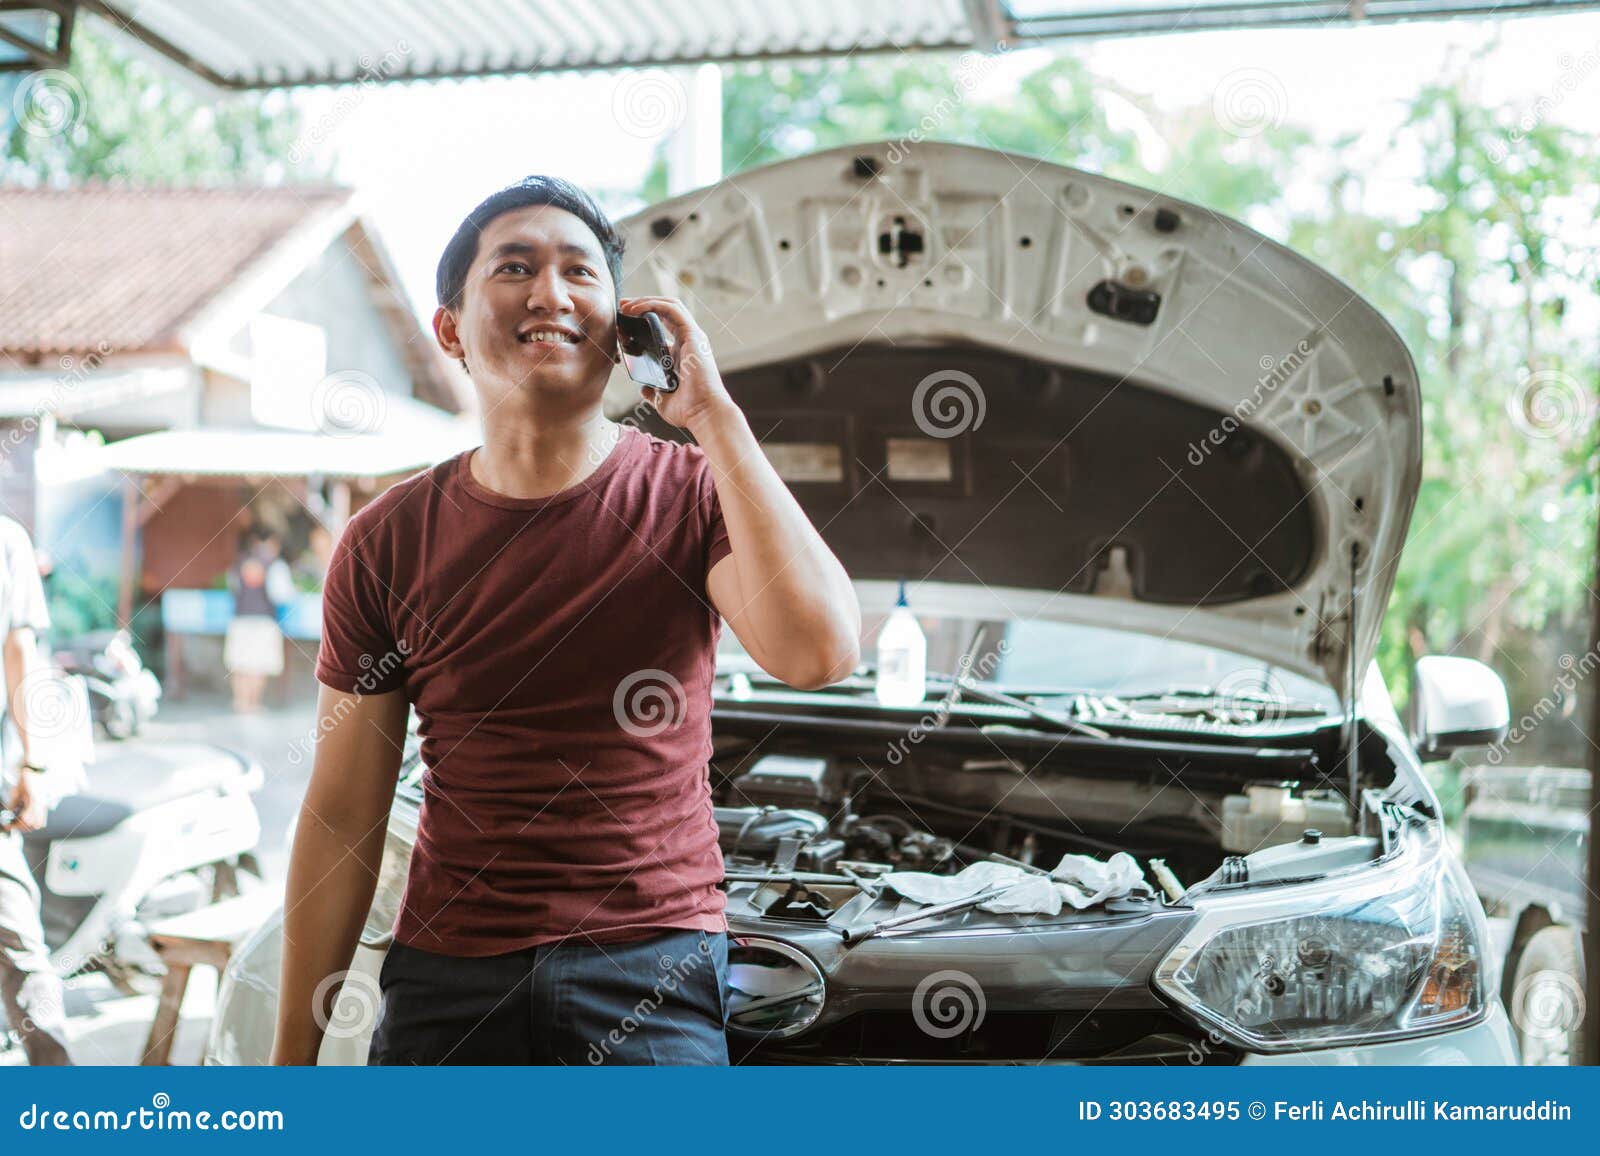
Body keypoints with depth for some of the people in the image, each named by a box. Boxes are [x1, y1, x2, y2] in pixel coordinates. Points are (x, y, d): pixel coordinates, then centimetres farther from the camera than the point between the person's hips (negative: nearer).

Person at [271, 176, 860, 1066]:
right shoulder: (389, 542, 1)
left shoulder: (694, 495, -3)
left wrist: (715, 418, -19)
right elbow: (344, 815, 4)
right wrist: (294, 1053, 5)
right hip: (445, 979, 2)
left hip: (653, 970, -1)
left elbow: (821, 651, -24)